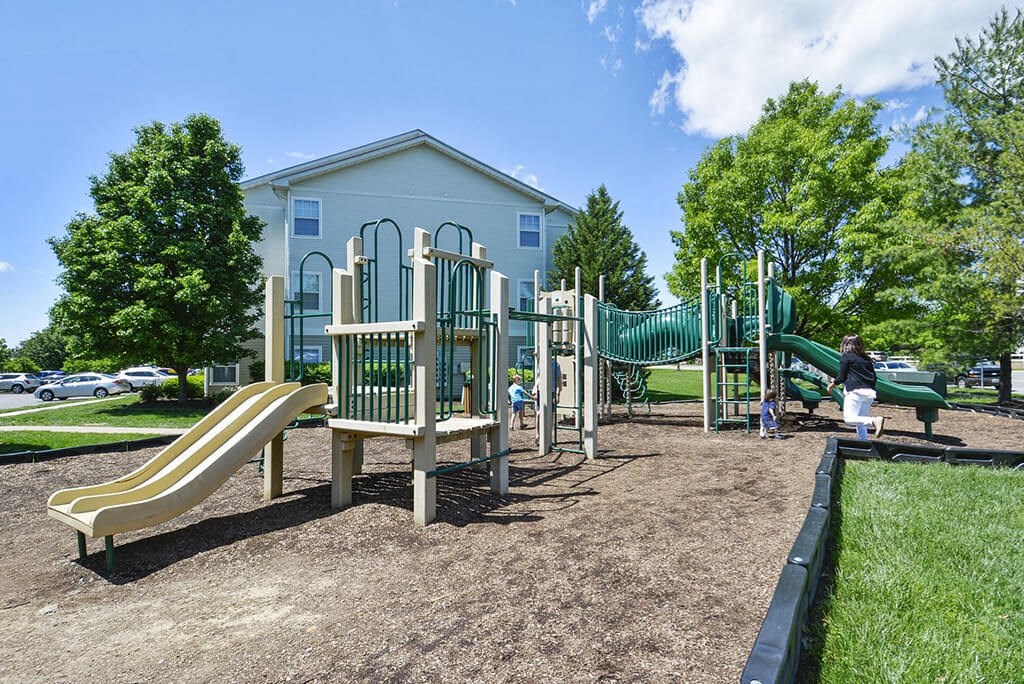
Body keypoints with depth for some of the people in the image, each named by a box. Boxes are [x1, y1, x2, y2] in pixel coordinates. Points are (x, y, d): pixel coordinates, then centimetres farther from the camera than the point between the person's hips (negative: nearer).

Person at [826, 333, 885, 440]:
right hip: (870, 392, 7)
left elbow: (841, 377, -4)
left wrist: (832, 384, 13)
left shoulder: (846, 357, 0)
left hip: (856, 391, -7)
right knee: (860, 420, 14)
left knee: (848, 418, -11)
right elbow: (874, 378, 19)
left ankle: (875, 420, -30)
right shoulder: (866, 359, 18)